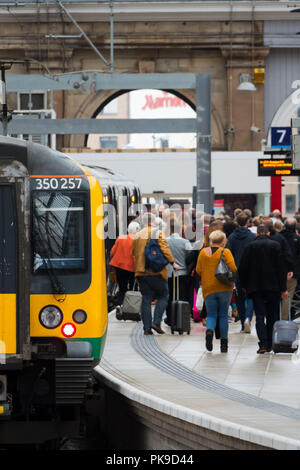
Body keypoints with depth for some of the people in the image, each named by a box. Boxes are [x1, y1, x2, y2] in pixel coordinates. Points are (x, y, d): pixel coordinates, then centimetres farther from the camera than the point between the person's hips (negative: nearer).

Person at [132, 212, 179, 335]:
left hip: (141, 273, 5)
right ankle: (156, 322, -6)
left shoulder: (137, 235, 11)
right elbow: (165, 249, -13)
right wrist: (172, 262, -7)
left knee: (146, 299, 7)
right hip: (156, 271, -5)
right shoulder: (158, 233, -5)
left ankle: (147, 328, 2)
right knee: (163, 296, 7)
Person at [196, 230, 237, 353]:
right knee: (223, 315, 9)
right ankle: (224, 343, 9)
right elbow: (233, 269, -14)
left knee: (211, 314, 8)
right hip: (224, 288, -2)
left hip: (208, 288, 2)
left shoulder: (203, 252, 5)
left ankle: (209, 330, -23)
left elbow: (198, 271, 6)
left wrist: (202, 280, 24)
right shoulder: (225, 252, -5)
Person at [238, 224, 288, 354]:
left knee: (260, 317, -1)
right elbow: (281, 268, -4)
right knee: (272, 317, 11)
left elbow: (242, 268, 1)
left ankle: (263, 344, -16)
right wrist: (283, 288, -1)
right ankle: (269, 344, 12)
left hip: (256, 288, 0)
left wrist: (243, 285, 15)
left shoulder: (250, 247, 0)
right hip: (273, 287, 0)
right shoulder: (275, 245, -2)